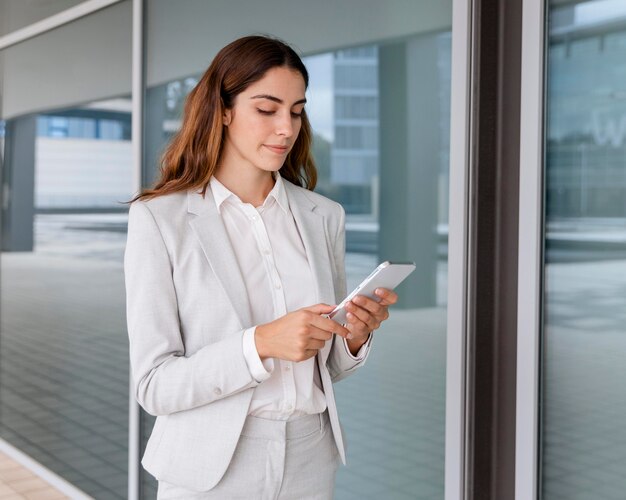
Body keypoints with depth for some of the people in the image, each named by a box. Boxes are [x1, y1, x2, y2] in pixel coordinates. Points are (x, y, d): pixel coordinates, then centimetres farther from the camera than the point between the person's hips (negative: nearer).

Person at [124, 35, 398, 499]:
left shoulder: (324, 217, 1)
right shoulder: (159, 219, -10)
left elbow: (326, 366, 9)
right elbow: (154, 385, -13)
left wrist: (354, 337, -13)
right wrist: (260, 343, -27)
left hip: (311, 460, 4)